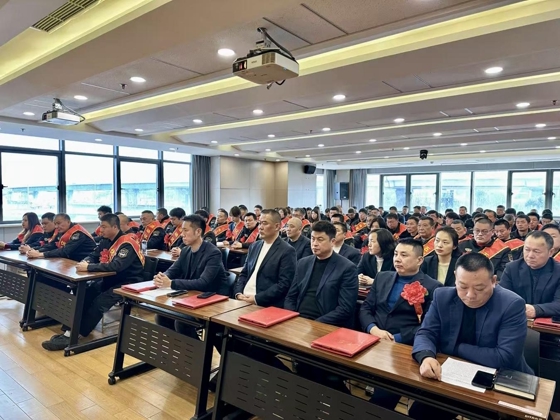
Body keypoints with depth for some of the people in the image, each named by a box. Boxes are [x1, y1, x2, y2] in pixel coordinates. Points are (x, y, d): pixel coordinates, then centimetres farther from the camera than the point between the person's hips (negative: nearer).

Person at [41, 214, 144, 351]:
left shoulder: (127, 243, -21)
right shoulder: (106, 241, 7)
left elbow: (116, 266, -32)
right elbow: (93, 256, 11)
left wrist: (88, 267, -27)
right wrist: (85, 262, -14)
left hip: (129, 284, -8)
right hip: (111, 279, 8)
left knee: (99, 302, -25)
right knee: (85, 294, -12)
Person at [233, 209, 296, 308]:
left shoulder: (287, 251, -7)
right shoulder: (254, 246, 14)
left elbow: (284, 284, -13)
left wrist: (257, 298, -17)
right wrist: (238, 293, -1)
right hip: (243, 298, 5)